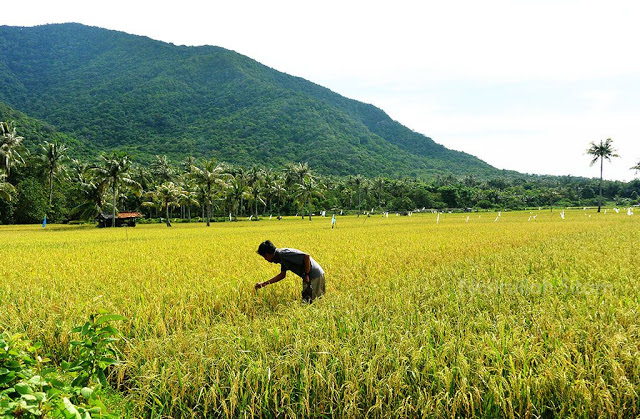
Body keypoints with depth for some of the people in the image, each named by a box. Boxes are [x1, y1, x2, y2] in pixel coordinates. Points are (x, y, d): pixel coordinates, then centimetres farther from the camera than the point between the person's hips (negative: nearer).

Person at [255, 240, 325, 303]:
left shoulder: (284, 254, -21)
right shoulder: (281, 257, 10)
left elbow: (307, 257, -27)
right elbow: (282, 275, 21)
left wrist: (306, 275, -18)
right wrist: (265, 283, 20)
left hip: (315, 276, -10)